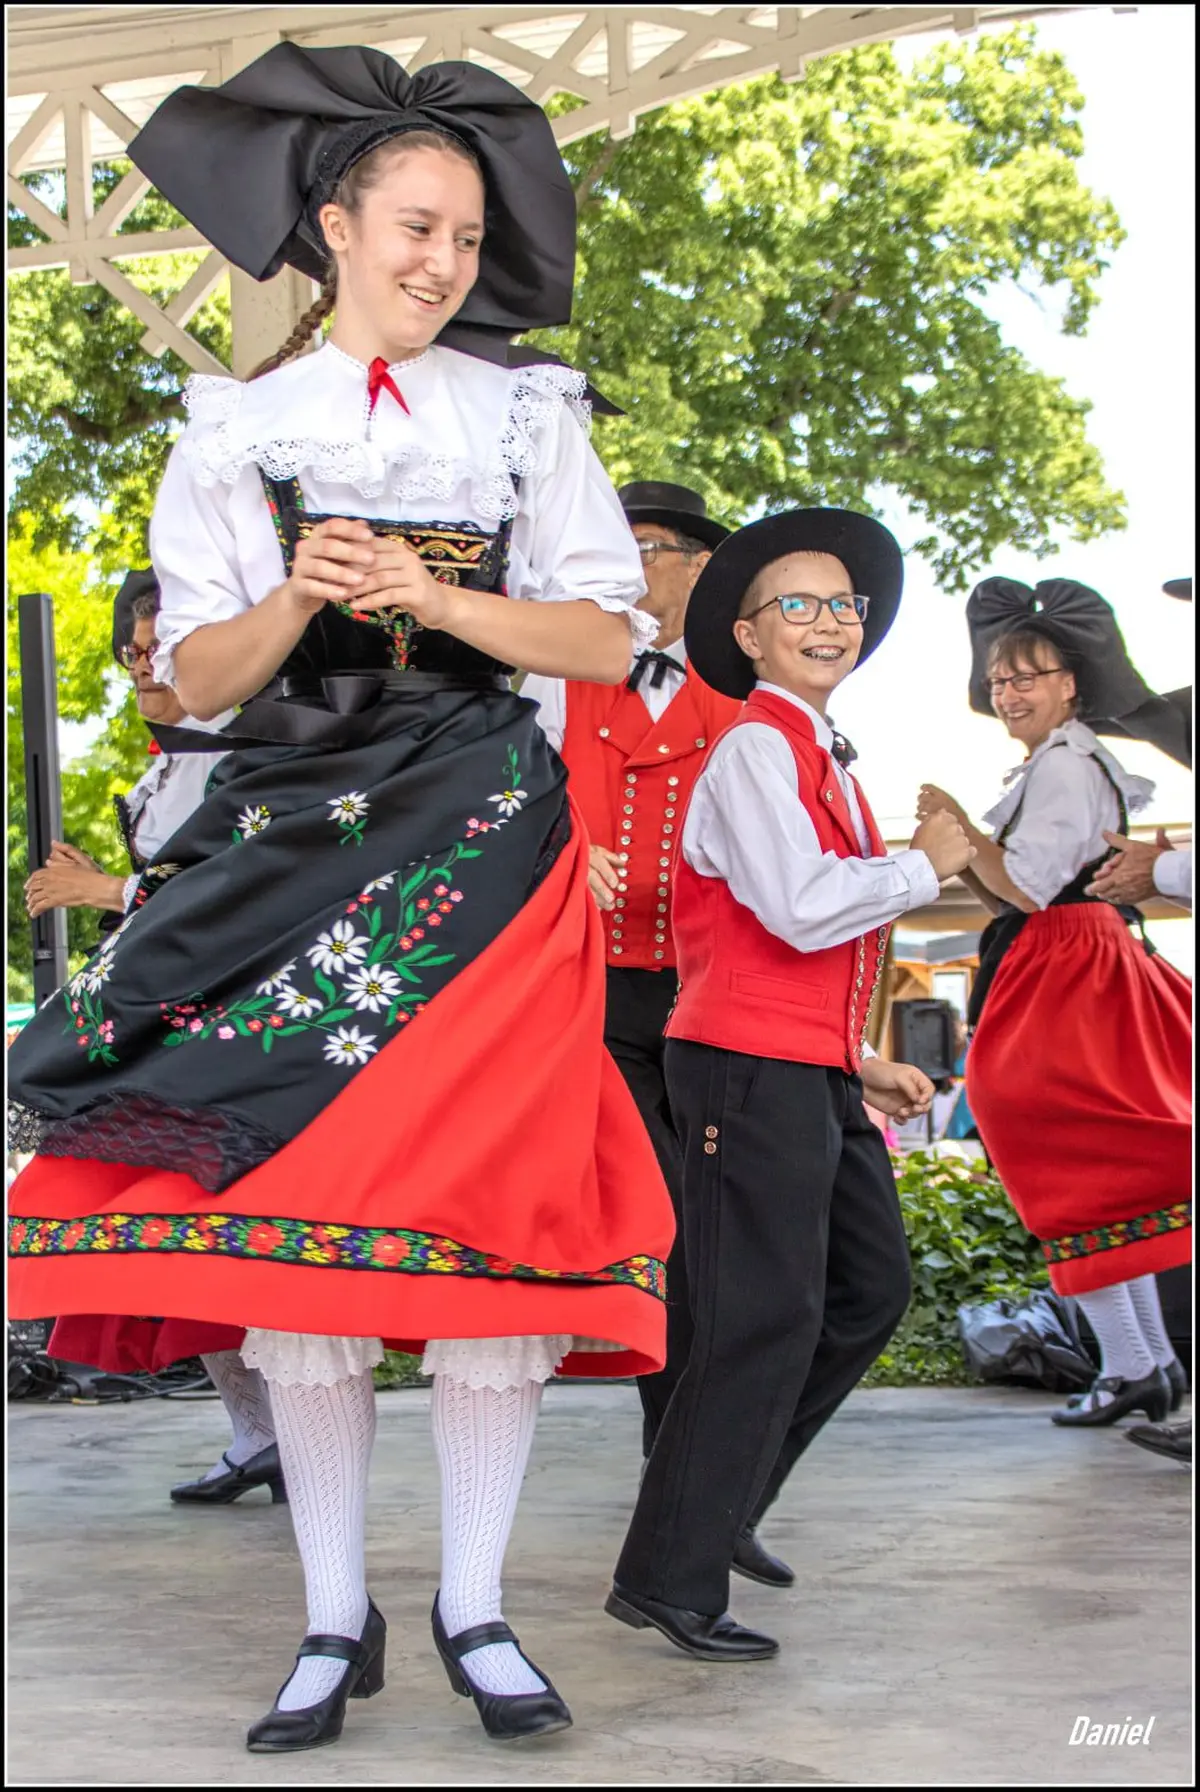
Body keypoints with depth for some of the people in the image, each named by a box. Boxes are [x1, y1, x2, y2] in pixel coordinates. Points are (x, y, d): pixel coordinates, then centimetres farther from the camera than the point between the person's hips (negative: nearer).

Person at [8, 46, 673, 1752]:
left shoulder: (529, 411, 13)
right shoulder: (235, 428, 12)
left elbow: (610, 637, 5)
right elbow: (200, 676, 8)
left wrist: (433, 598, -8)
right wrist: (296, 601, -12)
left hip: (481, 834, 0)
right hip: (293, 830, 0)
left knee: (489, 1203, -9)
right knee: (290, 1209, -6)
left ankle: (474, 1608, 1)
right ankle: (336, 1621, 4)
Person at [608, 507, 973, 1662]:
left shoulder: (819, 757, 18)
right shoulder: (756, 747, -12)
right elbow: (803, 909, -25)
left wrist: (860, 1065, 19)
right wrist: (926, 866, -10)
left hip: (815, 1072, 10)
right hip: (752, 1069, -10)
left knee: (872, 1290, 16)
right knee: (768, 1324, -9)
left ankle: (721, 1502, 25)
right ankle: (667, 1582, 0)